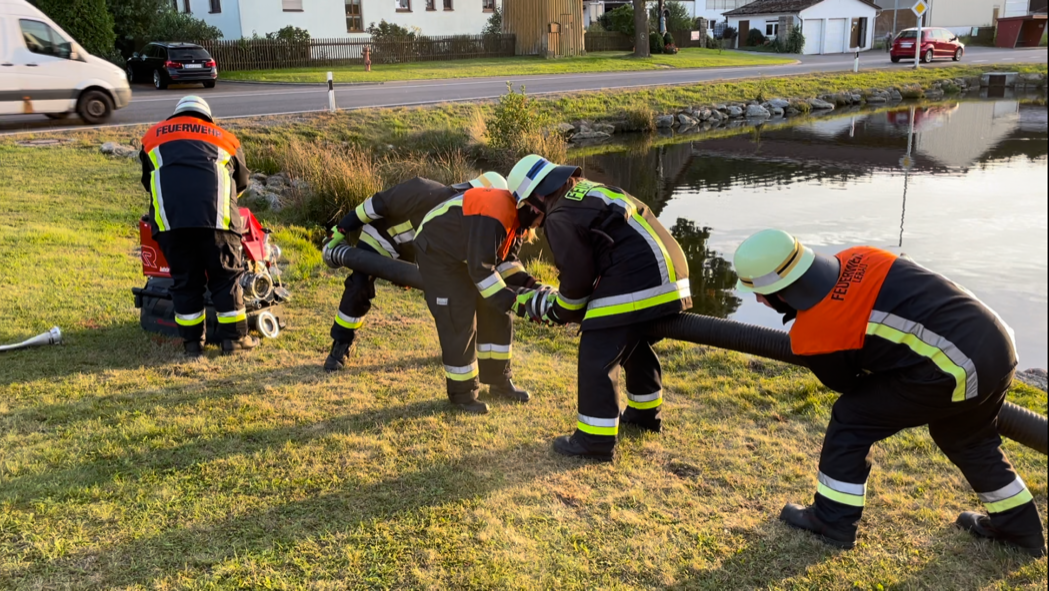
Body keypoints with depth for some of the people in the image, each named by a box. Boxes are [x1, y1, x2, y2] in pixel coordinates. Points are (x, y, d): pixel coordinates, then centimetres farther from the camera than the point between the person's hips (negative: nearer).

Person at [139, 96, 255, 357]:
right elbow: (241, 182, 35)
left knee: (184, 279, 10)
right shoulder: (224, 137, 27)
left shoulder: (153, 135, 28)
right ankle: (234, 337, 13)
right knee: (226, 276, 10)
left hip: (169, 217, 1)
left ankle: (192, 342, 15)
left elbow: (147, 181, 34)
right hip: (215, 216, -1)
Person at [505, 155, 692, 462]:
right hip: (667, 276, 10)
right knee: (637, 344, 28)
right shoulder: (592, 190, 22)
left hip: (634, 285, -10)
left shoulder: (560, 217, -6)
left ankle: (596, 439, 3)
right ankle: (646, 411, 43)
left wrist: (558, 311, 11)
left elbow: (577, 277, -7)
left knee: (598, 357, -2)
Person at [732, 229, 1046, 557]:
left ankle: (832, 521, 16)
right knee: (968, 438, 32)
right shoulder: (856, 259, 5)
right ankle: (1019, 526, 46)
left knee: (851, 418, 6)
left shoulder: (811, 335, -11)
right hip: (998, 344, 8)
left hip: (957, 370, -8)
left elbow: (849, 385, 9)